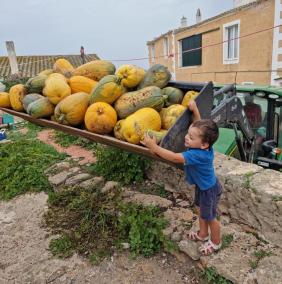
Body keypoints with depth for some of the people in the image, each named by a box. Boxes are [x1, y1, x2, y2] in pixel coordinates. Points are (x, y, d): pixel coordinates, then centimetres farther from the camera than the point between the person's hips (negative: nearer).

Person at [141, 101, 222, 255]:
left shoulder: (197, 155, -42)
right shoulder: (201, 146, -18)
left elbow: (175, 158, -46)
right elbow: (199, 124, -2)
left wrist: (154, 147, -44)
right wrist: (194, 109, -6)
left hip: (209, 190, -8)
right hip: (202, 186, 9)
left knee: (210, 217, 16)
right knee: (200, 210, 28)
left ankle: (215, 242, 44)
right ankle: (203, 234, 54)